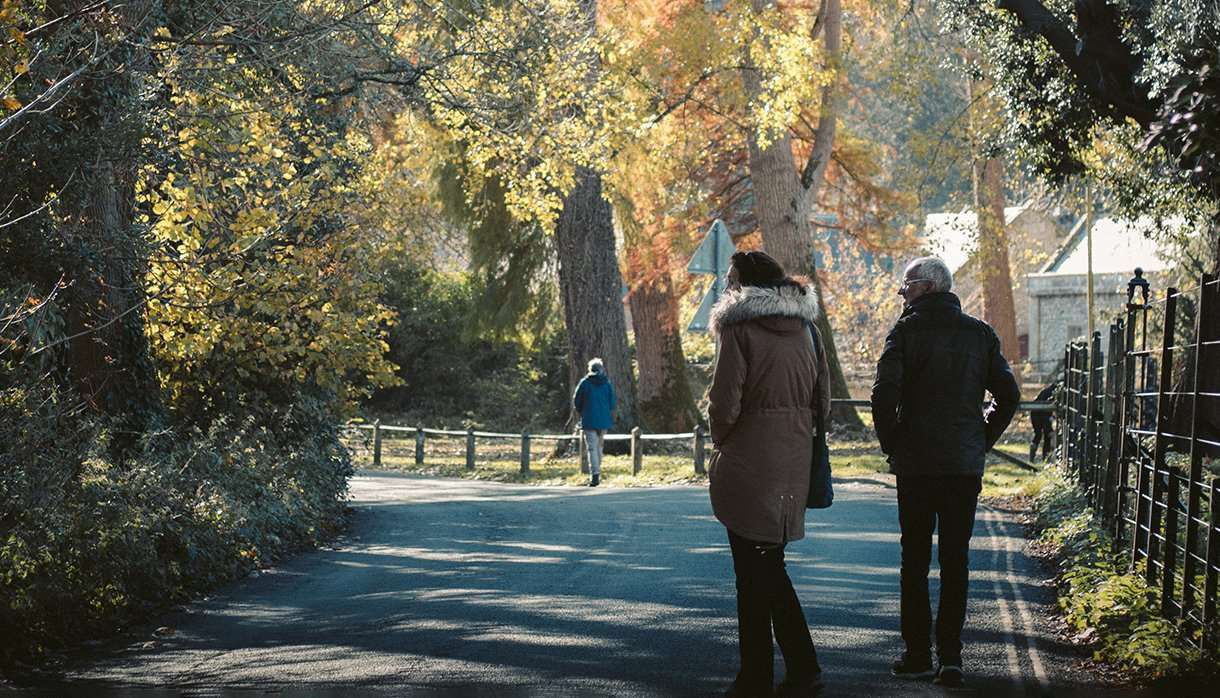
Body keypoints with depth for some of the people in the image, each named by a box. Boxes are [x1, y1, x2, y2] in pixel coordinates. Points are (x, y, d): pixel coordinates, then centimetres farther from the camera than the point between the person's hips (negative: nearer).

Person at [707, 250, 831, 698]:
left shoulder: (739, 329, -11)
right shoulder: (803, 328, 10)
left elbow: (725, 403, -15)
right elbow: (822, 401, 11)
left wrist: (720, 439, 3)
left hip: (749, 464, -7)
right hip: (793, 460, 7)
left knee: (754, 570, 0)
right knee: (770, 565, 17)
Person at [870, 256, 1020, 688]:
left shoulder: (907, 330, -5)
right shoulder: (980, 333, 7)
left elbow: (884, 393, -15)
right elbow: (1009, 395, 4)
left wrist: (891, 444, -3)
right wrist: (983, 441, 11)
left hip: (915, 466, -3)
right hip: (966, 467, 3)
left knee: (914, 561, 5)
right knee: (956, 562, 7)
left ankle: (917, 656, 6)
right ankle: (950, 656, 3)